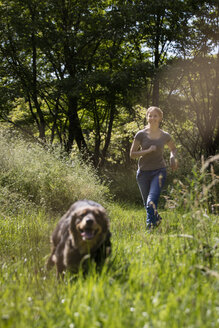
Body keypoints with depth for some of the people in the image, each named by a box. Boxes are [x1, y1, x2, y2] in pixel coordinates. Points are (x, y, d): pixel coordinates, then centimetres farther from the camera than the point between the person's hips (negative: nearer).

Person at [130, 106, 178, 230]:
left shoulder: (165, 136, 1)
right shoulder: (141, 134, -4)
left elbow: (173, 148, 21)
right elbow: (132, 154, -5)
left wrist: (173, 157, -1)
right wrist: (148, 150, -16)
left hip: (159, 171, -1)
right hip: (143, 172, 2)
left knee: (152, 202, -20)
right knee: (147, 204, 14)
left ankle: (150, 227, -14)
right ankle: (157, 219, 41)